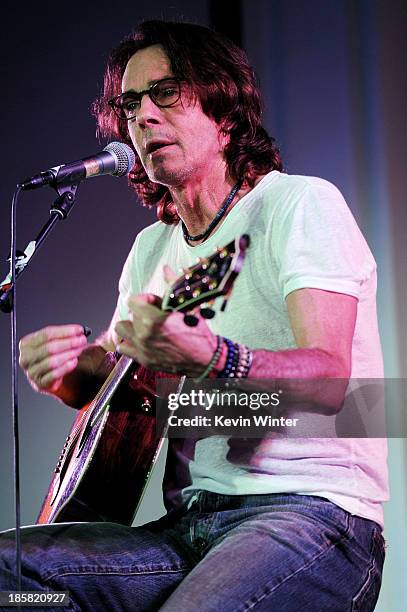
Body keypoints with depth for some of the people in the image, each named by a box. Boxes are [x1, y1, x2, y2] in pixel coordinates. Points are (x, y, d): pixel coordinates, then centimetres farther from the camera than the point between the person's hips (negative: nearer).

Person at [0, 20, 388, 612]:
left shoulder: (300, 204, -4)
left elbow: (328, 378, -18)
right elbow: (106, 375, 28)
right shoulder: (152, 247, 19)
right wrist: (60, 370, 2)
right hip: (186, 526, 7)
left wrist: (209, 358, -39)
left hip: (312, 511, -7)